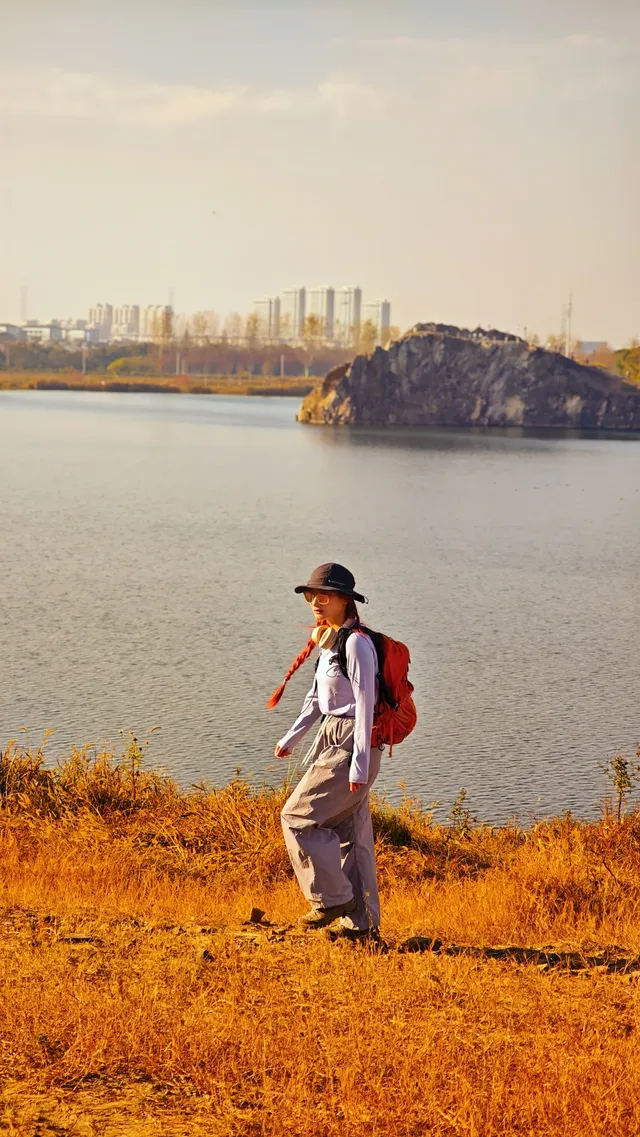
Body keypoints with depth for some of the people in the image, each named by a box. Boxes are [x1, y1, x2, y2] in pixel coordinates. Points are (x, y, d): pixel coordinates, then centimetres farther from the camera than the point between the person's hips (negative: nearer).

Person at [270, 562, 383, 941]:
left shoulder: (356, 643, -15)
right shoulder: (329, 641, 14)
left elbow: (365, 704, -19)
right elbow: (317, 699, 22)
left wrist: (359, 765, -21)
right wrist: (290, 738, 17)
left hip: (352, 743, -9)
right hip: (333, 739, 9)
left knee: (298, 816, -7)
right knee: (349, 832, 10)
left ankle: (334, 898, 1)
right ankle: (363, 922, 14)